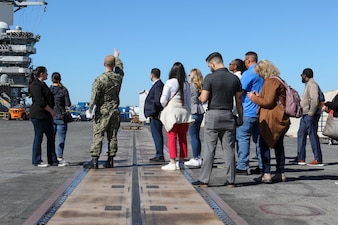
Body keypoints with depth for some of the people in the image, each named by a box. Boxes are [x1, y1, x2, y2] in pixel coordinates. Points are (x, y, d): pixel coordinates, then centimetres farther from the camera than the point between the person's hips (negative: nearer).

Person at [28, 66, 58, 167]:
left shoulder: (43, 84, 19)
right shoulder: (36, 85, -13)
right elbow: (40, 102, -20)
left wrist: (51, 112, 16)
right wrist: (51, 111, -13)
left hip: (47, 116, 10)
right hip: (38, 115, -10)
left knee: (51, 137, 9)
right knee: (38, 137, -2)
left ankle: (53, 160, 15)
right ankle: (37, 161, 6)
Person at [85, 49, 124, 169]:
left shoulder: (100, 79, -13)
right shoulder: (118, 76, 2)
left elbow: (94, 97, -15)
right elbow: (120, 66, 25)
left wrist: (90, 111, -7)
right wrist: (117, 57, 43)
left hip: (102, 111, -4)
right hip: (115, 111, 4)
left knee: (98, 136, -4)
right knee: (113, 136, 8)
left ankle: (94, 160, -8)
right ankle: (110, 160, 11)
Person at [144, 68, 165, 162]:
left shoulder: (158, 85, -14)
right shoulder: (158, 84, 17)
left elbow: (157, 101, -21)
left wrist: (152, 113, -16)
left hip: (155, 115, -10)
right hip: (154, 115, 10)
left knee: (157, 135, -8)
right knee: (157, 135, 12)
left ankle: (160, 156, -5)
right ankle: (159, 155, 18)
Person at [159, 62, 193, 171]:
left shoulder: (169, 83, -8)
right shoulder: (186, 84, 4)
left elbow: (163, 100, -8)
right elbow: (189, 101, 9)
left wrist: (165, 107, 12)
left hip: (171, 112, -4)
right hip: (184, 113, 4)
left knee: (172, 138, -2)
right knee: (183, 138, 9)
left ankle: (172, 163, -4)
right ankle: (181, 162, 14)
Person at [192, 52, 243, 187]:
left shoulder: (210, 78, -9)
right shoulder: (235, 79, 5)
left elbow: (203, 99, -11)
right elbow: (239, 101, 7)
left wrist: (200, 96, 11)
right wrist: (241, 117, 14)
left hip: (213, 115, -4)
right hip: (228, 115, 4)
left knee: (209, 149, -2)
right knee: (228, 148, 7)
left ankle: (204, 180, 1)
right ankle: (230, 180, 9)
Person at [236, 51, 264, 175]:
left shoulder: (248, 74, -11)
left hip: (248, 112, -8)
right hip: (261, 111, 8)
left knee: (243, 138, -4)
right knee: (259, 138, 10)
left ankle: (242, 167, -5)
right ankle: (262, 166, 12)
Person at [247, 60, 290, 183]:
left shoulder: (271, 81, -13)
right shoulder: (278, 81, 18)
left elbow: (268, 102, -17)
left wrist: (253, 98, -4)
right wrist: (259, 96, 17)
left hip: (272, 120, -10)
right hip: (280, 119, 10)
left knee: (264, 145, -6)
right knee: (278, 145, 13)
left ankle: (266, 174, -9)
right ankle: (281, 173, 19)